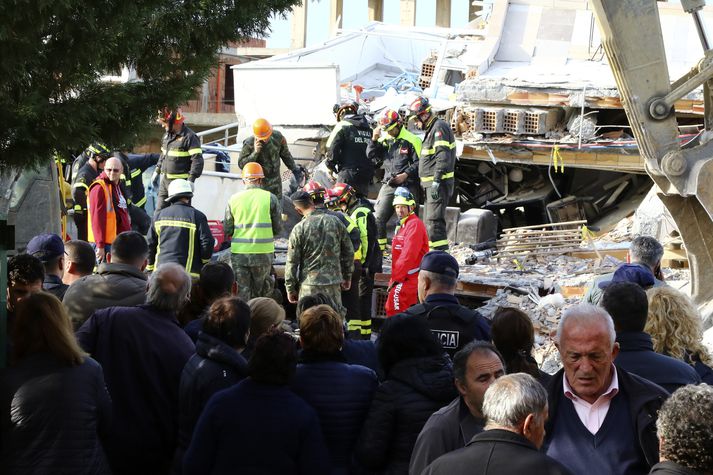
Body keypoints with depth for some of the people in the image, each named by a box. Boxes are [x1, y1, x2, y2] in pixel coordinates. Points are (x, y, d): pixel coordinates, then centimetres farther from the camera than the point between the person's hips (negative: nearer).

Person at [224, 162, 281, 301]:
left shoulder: (234, 199, 1)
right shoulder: (270, 198, -3)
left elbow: (227, 231, 4)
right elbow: (277, 229, 1)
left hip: (239, 253, 1)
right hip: (263, 252, -1)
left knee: (242, 291, 9)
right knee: (261, 291, 12)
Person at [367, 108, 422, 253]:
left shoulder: (411, 140, -5)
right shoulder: (384, 140, 12)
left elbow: (419, 162, -6)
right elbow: (372, 156, 11)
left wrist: (406, 174, -16)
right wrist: (374, 139, -1)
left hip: (407, 186, -5)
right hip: (388, 185, 5)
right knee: (378, 218, 1)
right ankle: (378, 250, 10)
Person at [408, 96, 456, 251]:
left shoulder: (439, 127, -13)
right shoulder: (432, 129, 20)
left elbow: (443, 156, -23)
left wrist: (437, 180, -27)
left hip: (438, 183, -11)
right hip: (431, 184, 11)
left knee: (434, 220, -15)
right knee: (428, 220, 15)